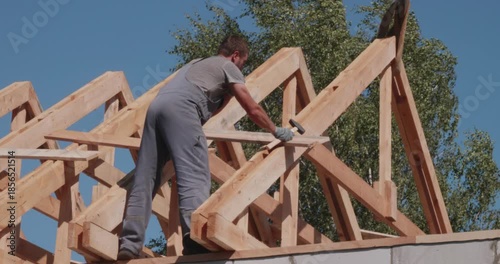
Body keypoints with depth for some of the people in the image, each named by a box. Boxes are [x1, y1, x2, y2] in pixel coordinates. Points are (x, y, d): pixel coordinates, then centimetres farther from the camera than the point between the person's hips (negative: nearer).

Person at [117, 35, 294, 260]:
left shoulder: (198, 63, 40)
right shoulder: (228, 67, 19)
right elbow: (253, 110, 17)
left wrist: (227, 93, 52)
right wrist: (276, 131, 30)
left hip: (156, 105, 8)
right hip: (180, 107, -8)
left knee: (145, 179, 4)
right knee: (194, 176, -17)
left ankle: (129, 243, -2)